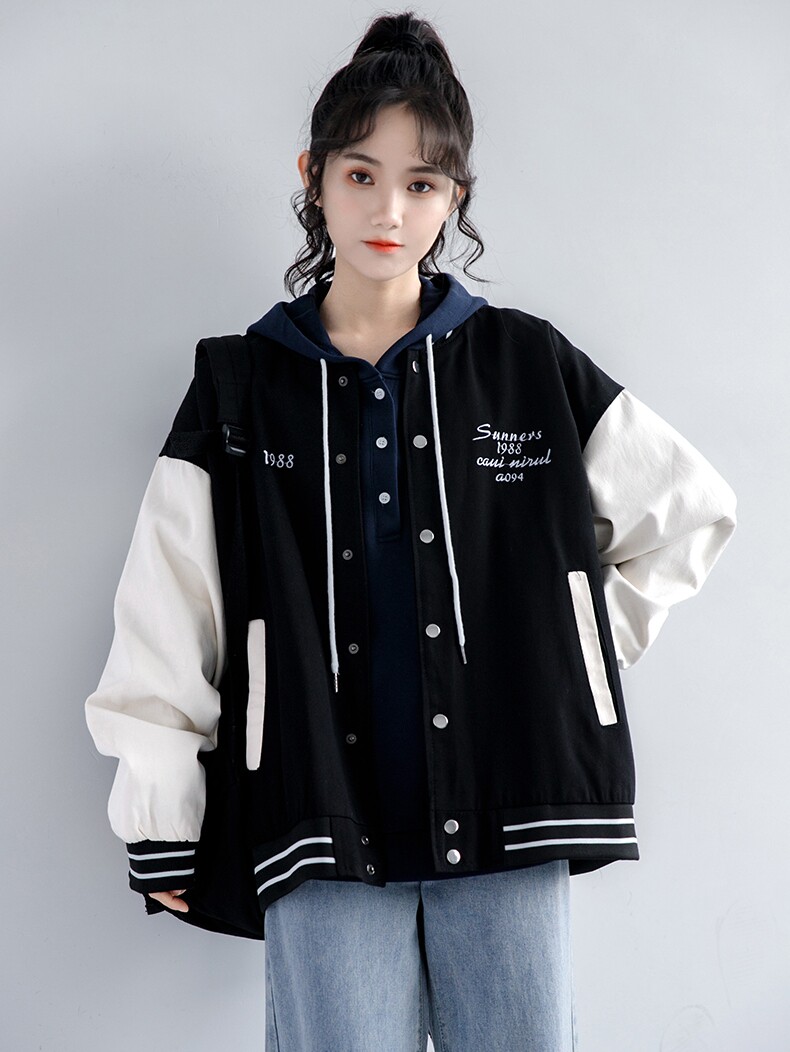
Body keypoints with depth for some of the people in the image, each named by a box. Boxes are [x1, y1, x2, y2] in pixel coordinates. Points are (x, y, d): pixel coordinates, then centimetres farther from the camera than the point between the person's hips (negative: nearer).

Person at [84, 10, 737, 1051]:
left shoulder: (529, 365, 6)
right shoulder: (241, 387, 6)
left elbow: (691, 507, 16)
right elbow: (165, 612, 3)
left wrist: (591, 641, 8)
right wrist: (162, 820, -1)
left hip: (504, 815, 1)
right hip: (324, 828, 0)